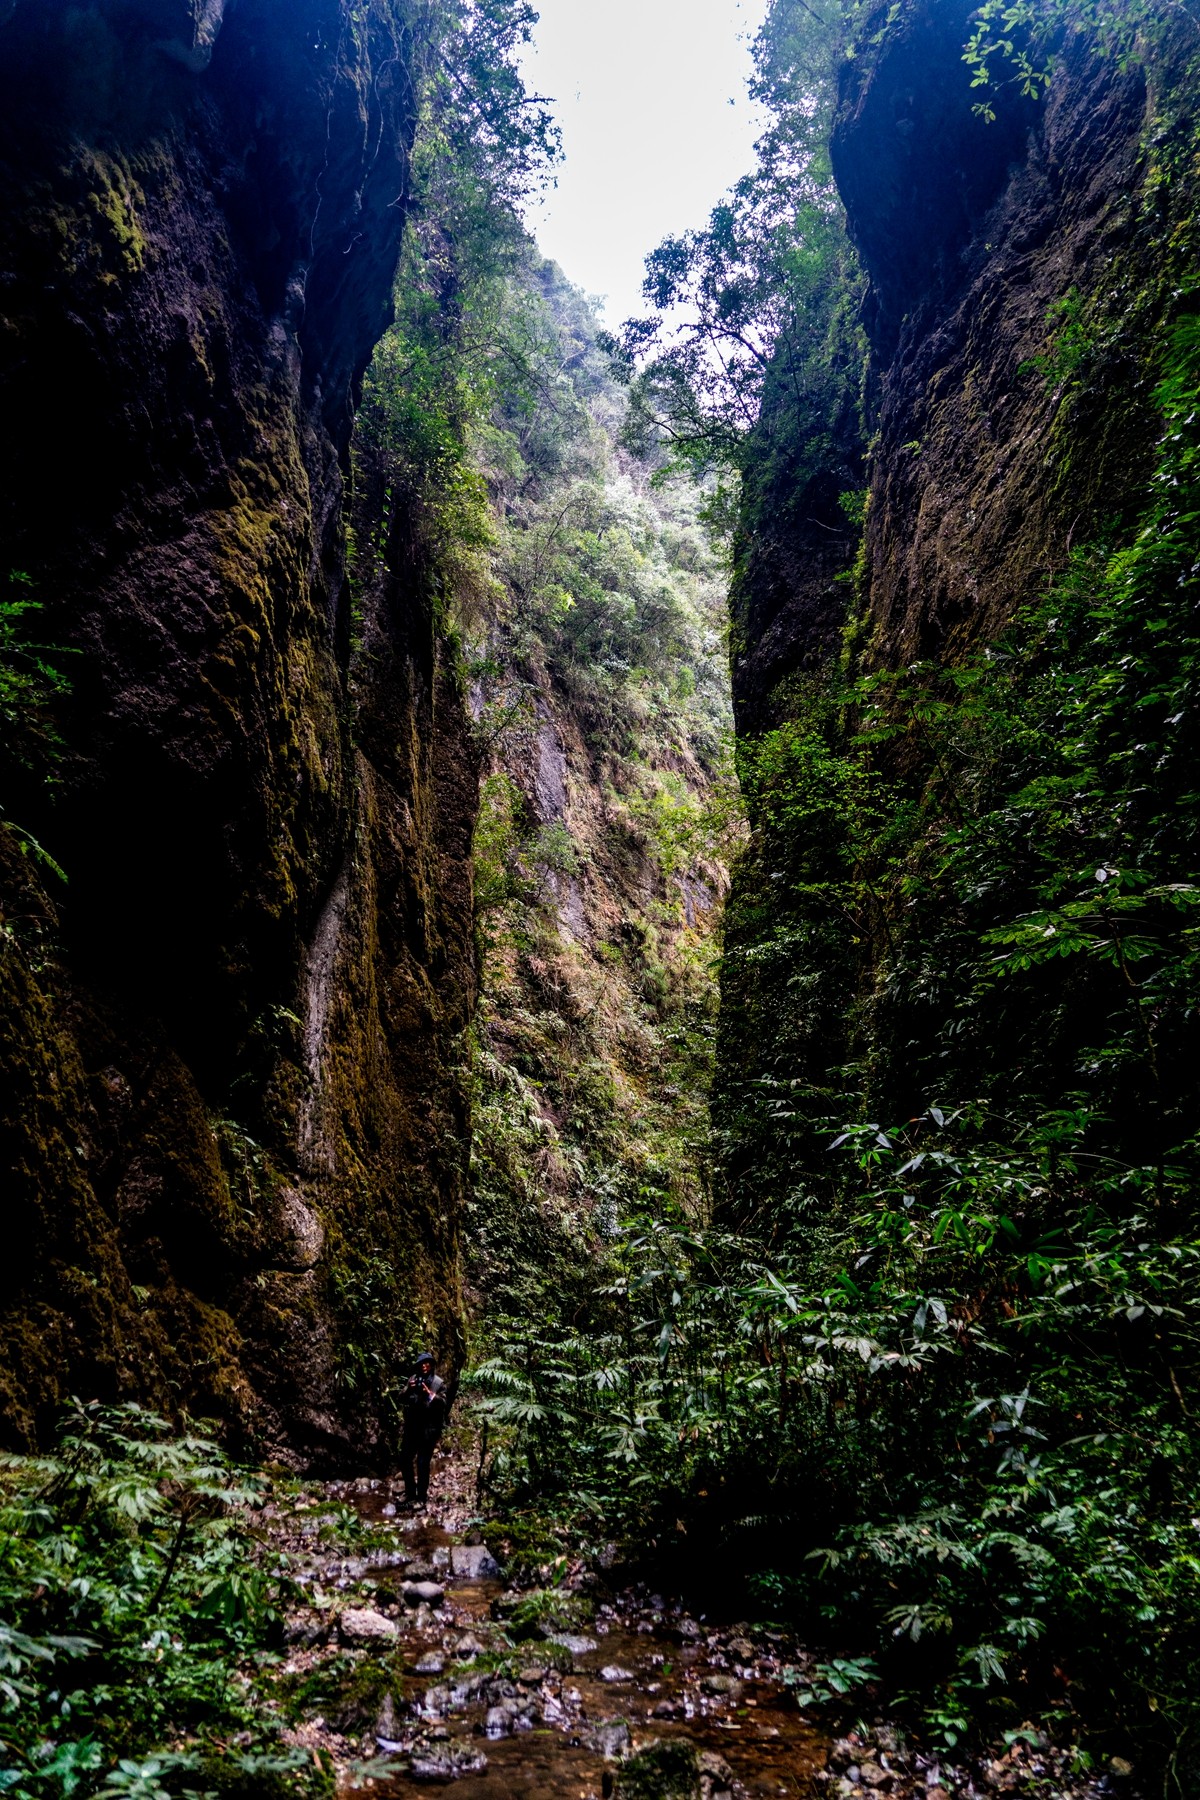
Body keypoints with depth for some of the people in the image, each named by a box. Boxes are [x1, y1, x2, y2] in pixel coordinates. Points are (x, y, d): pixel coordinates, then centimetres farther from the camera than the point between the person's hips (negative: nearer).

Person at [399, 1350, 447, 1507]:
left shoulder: (438, 1383, -6)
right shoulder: (413, 1379, 4)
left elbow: (442, 1403, -12)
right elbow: (403, 1399, 5)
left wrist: (429, 1394, -26)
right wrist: (408, 1390, -14)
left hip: (428, 1429, -5)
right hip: (411, 1427, 5)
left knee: (422, 1464, 1)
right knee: (405, 1460, 12)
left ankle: (421, 1497, 14)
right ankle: (410, 1492, 32)